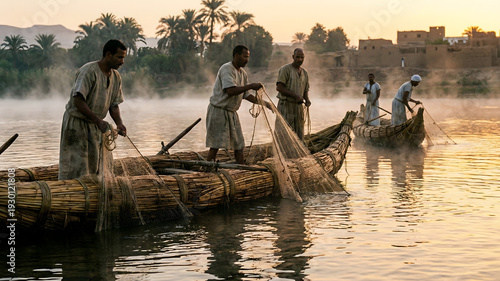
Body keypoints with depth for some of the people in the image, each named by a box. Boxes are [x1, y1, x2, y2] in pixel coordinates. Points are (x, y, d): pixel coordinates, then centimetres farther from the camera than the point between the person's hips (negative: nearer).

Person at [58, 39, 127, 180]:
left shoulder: (116, 77, 5)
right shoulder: (89, 71, -20)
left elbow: (114, 105, 11)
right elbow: (78, 101, -26)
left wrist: (119, 123, -9)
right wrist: (99, 121, -32)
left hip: (95, 126, 8)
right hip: (76, 123, -8)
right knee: (76, 170, -7)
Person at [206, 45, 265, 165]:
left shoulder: (243, 73, 12)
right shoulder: (227, 69, -16)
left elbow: (246, 95, 18)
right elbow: (231, 91, -28)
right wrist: (251, 86, -25)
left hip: (231, 113, 9)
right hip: (219, 111, -9)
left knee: (239, 144, 8)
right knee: (215, 145, -8)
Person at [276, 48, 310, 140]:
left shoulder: (305, 73, 14)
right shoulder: (285, 69, -6)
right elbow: (279, 87, -15)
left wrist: (307, 100, -4)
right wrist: (296, 96, -21)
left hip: (298, 107, 6)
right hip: (285, 106, -6)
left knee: (299, 138, 5)